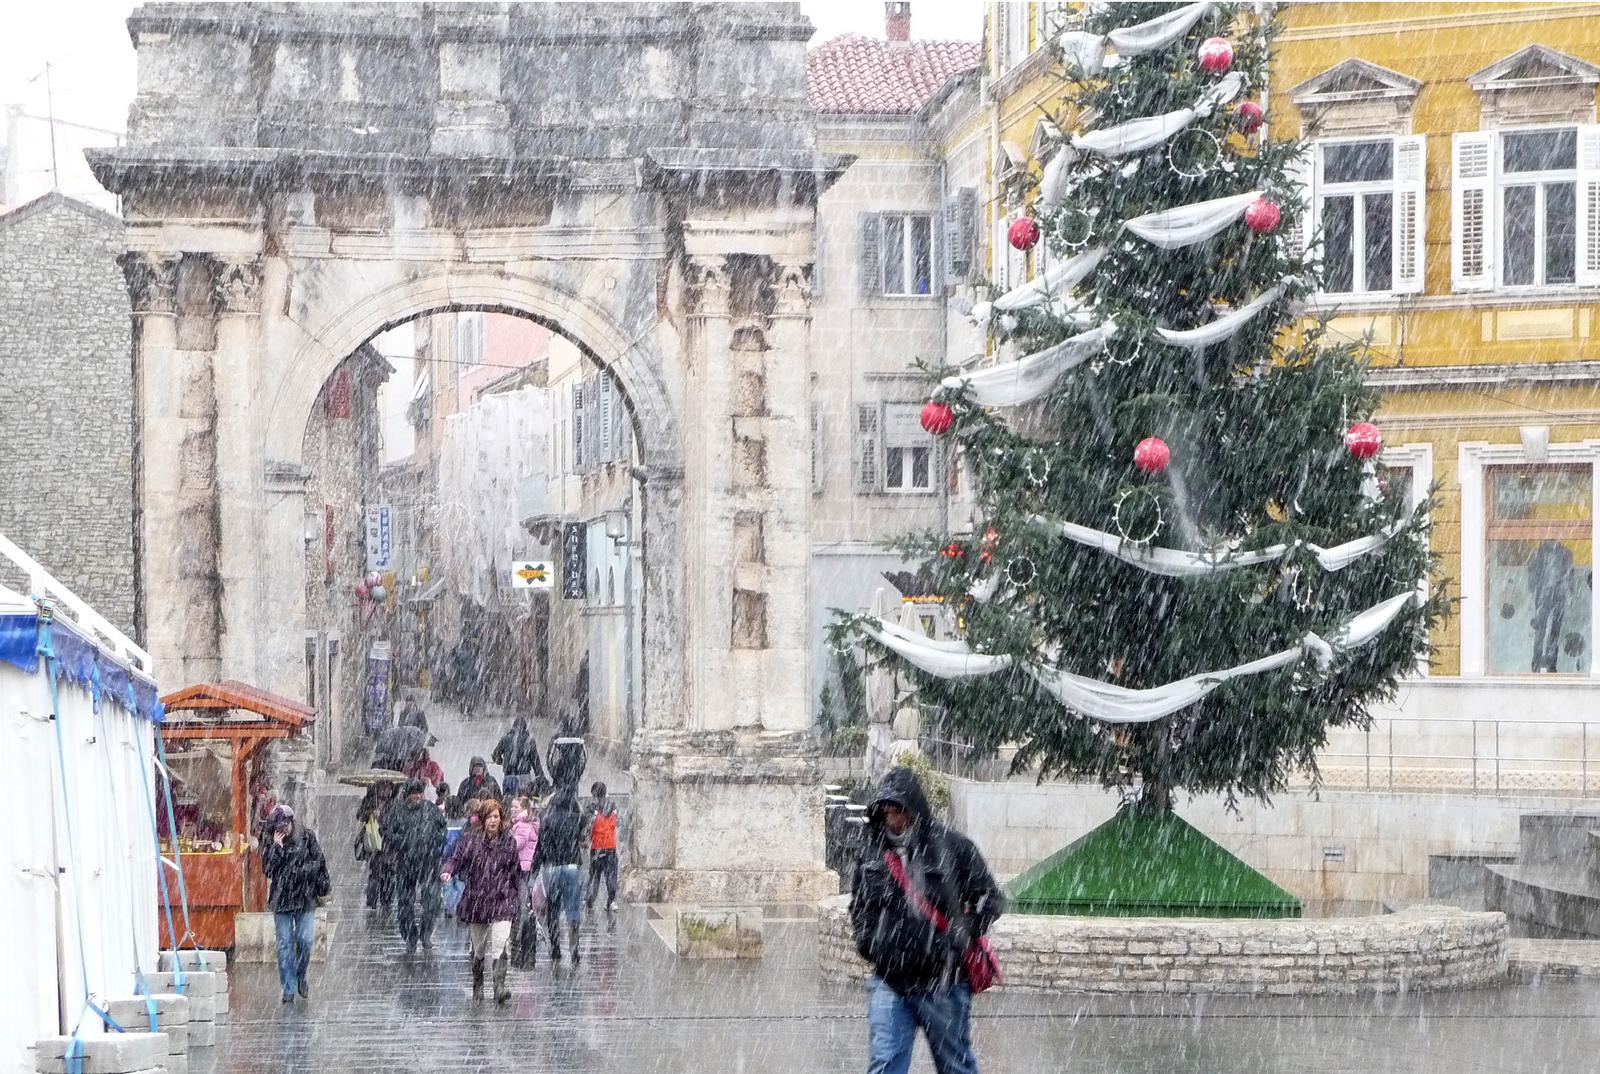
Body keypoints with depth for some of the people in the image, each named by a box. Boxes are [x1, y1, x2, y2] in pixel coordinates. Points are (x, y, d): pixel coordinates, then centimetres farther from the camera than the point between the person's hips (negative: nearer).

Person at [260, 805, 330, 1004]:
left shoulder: (307, 837, 2)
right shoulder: (272, 843, 3)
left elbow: (319, 863, 7)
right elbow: (267, 869, -8)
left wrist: (323, 887, 4)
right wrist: (277, 847, -14)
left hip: (305, 898, -1)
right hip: (281, 898, 1)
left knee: (305, 940, -7)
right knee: (285, 944, 0)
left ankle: (301, 978, 18)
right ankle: (288, 989, 4)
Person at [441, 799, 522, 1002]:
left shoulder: (509, 841, 5)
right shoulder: (471, 839, 2)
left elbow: (515, 871, 12)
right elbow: (456, 859, -2)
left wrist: (517, 895, 15)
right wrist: (447, 872, -23)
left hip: (502, 901, -1)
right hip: (476, 900, 1)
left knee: (499, 945, -18)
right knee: (478, 949, 11)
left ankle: (499, 987, -23)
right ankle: (477, 987, 28)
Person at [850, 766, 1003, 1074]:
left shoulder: (953, 846, -5)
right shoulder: (873, 852, 6)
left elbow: (990, 898, 1)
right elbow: (858, 905, 22)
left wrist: (965, 935, -10)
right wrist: (866, 940, 7)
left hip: (943, 982, -2)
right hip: (888, 980, 2)